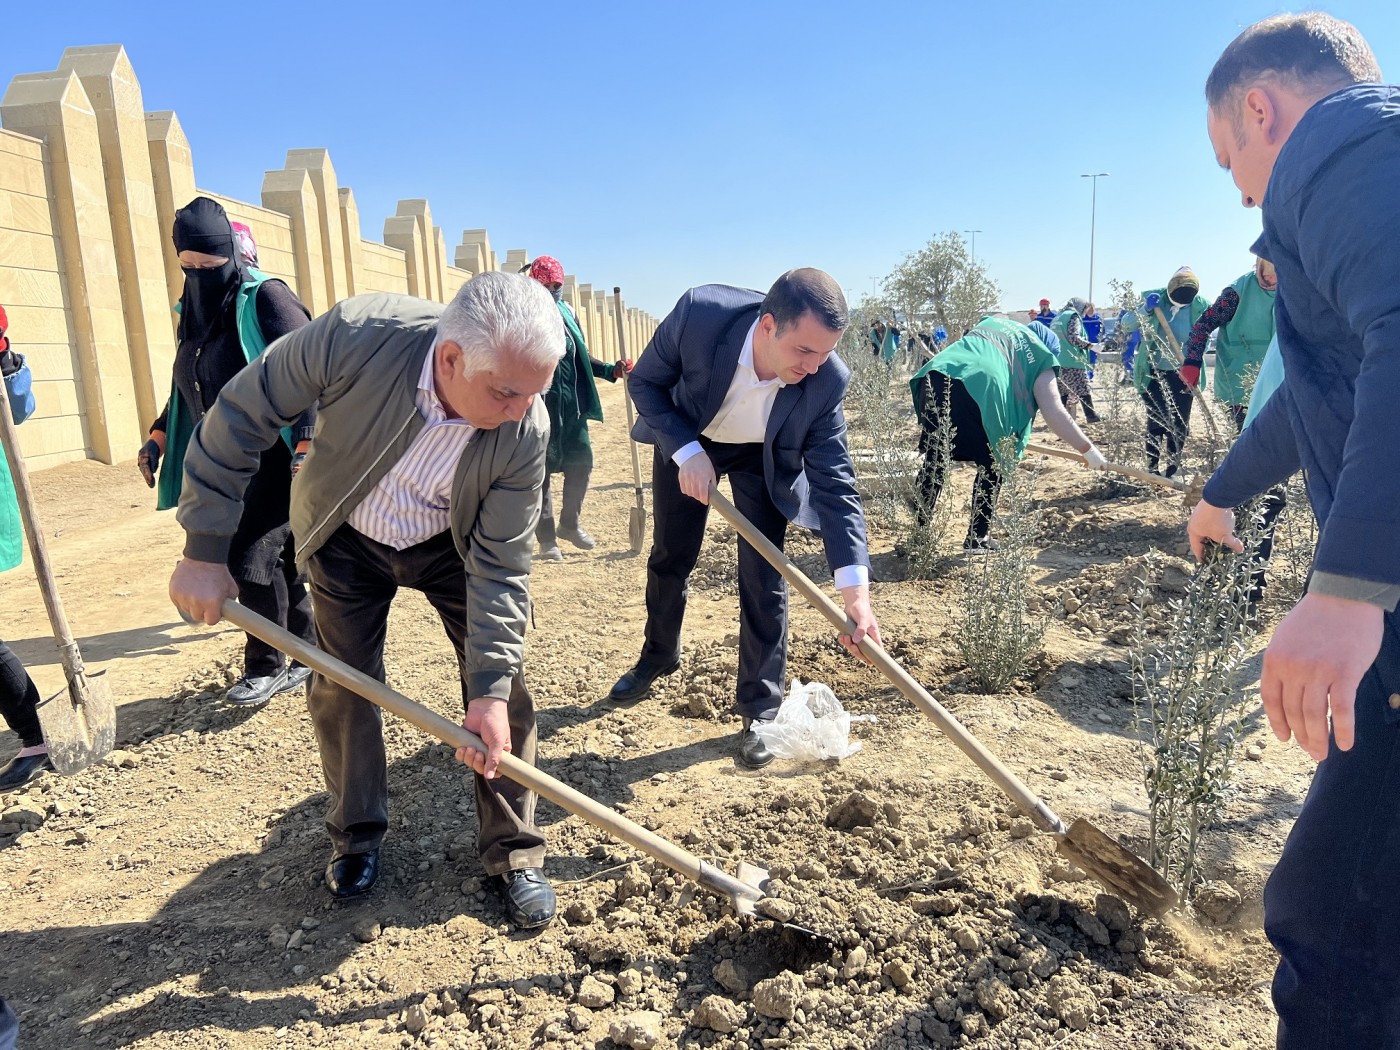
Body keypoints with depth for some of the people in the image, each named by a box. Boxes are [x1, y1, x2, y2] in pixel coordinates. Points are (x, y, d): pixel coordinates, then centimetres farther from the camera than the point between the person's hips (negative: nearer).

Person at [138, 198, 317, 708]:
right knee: (278, 558, 10)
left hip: (277, 459, -7)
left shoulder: (266, 298, -11)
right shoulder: (194, 312, 12)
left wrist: (305, 445, -26)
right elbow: (186, 388, 24)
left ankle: (267, 666, 8)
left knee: (251, 557, -10)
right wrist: (159, 436, 15)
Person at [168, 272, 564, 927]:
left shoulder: (526, 430, -33)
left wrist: (490, 691, -28)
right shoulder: (357, 334, -37)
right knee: (341, 686, 7)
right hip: (347, 537, 1)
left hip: (453, 544, 0)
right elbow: (241, 414, -22)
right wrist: (205, 551, -18)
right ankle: (357, 836, 31)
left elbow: (500, 566, -24)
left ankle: (513, 853, 12)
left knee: (503, 688, -6)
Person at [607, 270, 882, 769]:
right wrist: (686, 450, -34)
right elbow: (644, 382, -19)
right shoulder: (699, 312, -37)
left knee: (763, 578, -7)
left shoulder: (825, 381, -33)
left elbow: (834, 482, -29)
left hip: (764, 457, -1)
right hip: (686, 439, 1)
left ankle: (761, 710, 9)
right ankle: (658, 655, 40)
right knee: (670, 557, 13)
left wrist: (856, 588, -37)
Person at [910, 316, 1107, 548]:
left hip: (937, 374, 4)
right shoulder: (1040, 357, 22)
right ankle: (978, 538, 20)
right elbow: (1055, 413, 13)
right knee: (990, 467, 17)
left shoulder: (994, 322, 37)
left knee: (934, 462, 16)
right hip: (981, 385, -4)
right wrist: (1088, 449, 21)